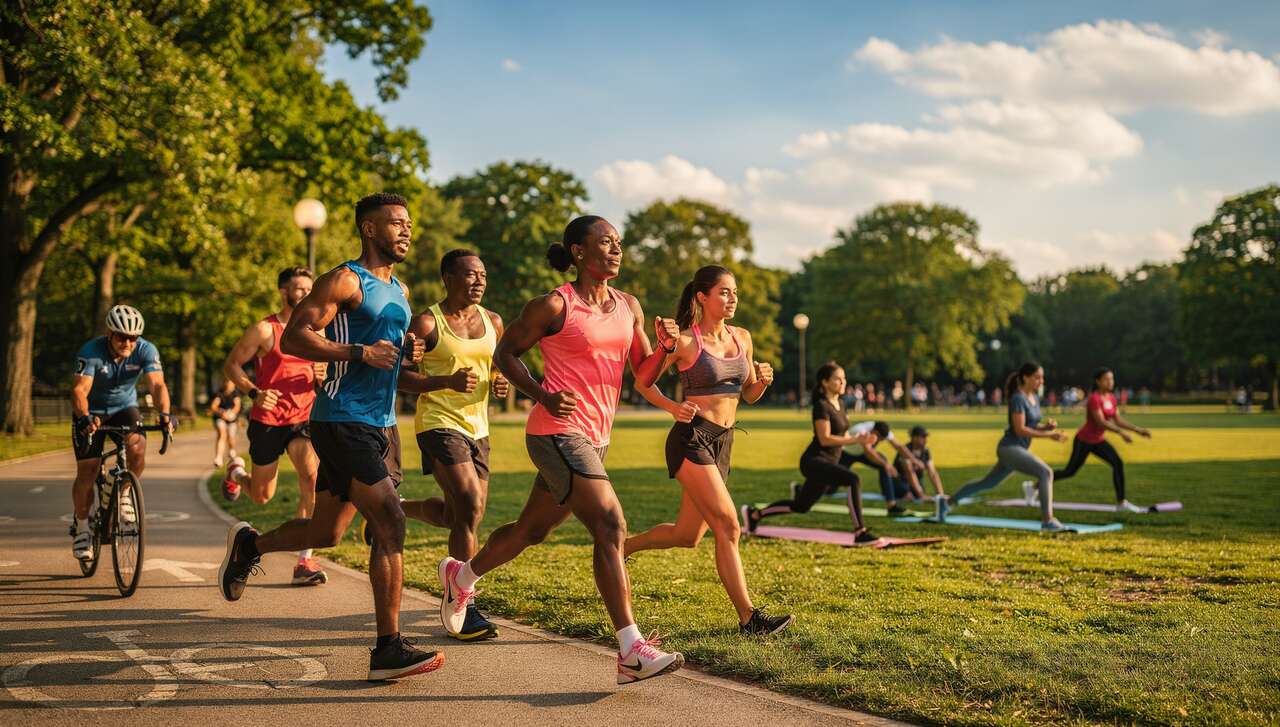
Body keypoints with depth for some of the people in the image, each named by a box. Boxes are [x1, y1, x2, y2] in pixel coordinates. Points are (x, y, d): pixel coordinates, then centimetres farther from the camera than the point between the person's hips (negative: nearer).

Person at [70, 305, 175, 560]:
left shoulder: (146, 350, -21)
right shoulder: (91, 352, -26)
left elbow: (157, 384, -33)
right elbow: (80, 390, -36)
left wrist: (164, 414, -51)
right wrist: (85, 418, -55)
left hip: (124, 408, 1)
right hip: (92, 413, -1)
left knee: (138, 445, -28)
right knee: (87, 471, -7)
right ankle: (81, 527, 14)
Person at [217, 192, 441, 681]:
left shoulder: (399, 291, 19)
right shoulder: (345, 280, -8)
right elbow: (294, 338, -15)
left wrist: (407, 353, 7)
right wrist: (361, 352, -22)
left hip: (381, 425, 9)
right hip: (342, 420, -9)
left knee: (326, 533, 15)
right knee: (390, 522, -16)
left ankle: (248, 545, 42)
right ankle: (388, 650, -10)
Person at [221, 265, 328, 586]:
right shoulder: (264, 330, -6)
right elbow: (231, 365, -4)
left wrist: (322, 377, -4)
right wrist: (254, 393, -20)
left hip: (303, 418, 3)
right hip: (268, 420, -3)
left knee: (311, 479, -21)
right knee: (262, 496, 10)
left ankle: (305, 561, -17)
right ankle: (236, 472, 48)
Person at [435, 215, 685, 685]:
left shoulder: (629, 307, 10)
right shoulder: (554, 306, -8)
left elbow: (644, 376, 11)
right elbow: (504, 353, -1)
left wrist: (666, 347, -9)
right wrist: (544, 397, -15)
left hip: (595, 438, 8)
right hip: (558, 433, -8)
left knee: (533, 530, 20)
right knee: (611, 528, -18)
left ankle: (460, 576, 45)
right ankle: (632, 652, -18)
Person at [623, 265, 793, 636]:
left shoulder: (742, 338, 10)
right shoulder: (685, 341, -8)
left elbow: (749, 396, 18)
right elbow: (643, 381, 0)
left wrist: (763, 381, -4)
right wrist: (674, 408, -16)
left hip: (721, 444, 7)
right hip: (691, 441, -7)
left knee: (687, 536, 14)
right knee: (728, 527, -14)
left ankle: (620, 547, 38)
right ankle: (748, 617, -10)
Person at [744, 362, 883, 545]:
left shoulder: (838, 404, 12)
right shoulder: (821, 406, -14)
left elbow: (840, 435, 18)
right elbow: (825, 438, -21)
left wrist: (860, 439, 0)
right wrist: (856, 440, -24)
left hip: (829, 462, 10)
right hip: (814, 461, -10)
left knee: (800, 506, 19)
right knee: (853, 479, -30)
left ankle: (754, 514, 35)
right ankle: (860, 533, -29)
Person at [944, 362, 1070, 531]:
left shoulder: (1035, 398, 12)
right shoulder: (1017, 399, -15)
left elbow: (1033, 426, 18)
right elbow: (1020, 429, -21)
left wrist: (1047, 425, -3)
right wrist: (1048, 435, -23)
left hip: (1018, 449, 10)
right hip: (1009, 448, -10)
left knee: (987, 483, 20)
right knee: (1046, 472, -24)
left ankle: (947, 502, 31)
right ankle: (1047, 520, -25)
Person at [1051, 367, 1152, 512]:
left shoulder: (1111, 399, 3)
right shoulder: (1094, 398, -22)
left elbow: (1118, 420, 6)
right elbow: (1100, 422, -29)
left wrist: (1138, 429, -2)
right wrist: (1122, 433, -34)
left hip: (1099, 441, 7)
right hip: (1084, 441, -7)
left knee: (1118, 463, -10)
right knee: (1070, 471, 1)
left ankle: (1121, 503, -7)